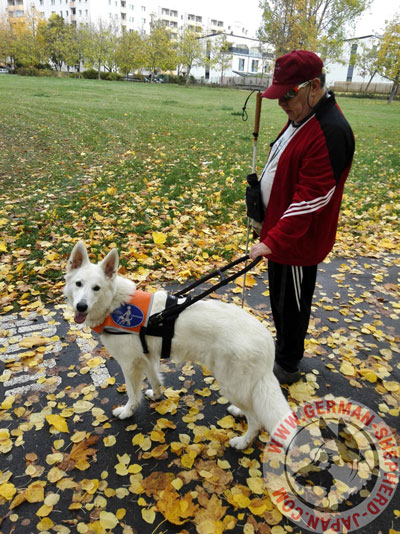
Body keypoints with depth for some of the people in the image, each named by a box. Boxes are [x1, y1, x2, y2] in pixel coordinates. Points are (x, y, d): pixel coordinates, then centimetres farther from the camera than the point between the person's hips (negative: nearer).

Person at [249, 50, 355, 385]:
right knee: (280, 298, 22)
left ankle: (287, 366, 30)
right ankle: (283, 349, 44)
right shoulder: (301, 115, 8)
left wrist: (273, 241, -28)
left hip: (299, 239, -9)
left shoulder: (330, 132, -24)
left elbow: (310, 200, -28)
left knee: (291, 303, 8)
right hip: (281, 230, 9)